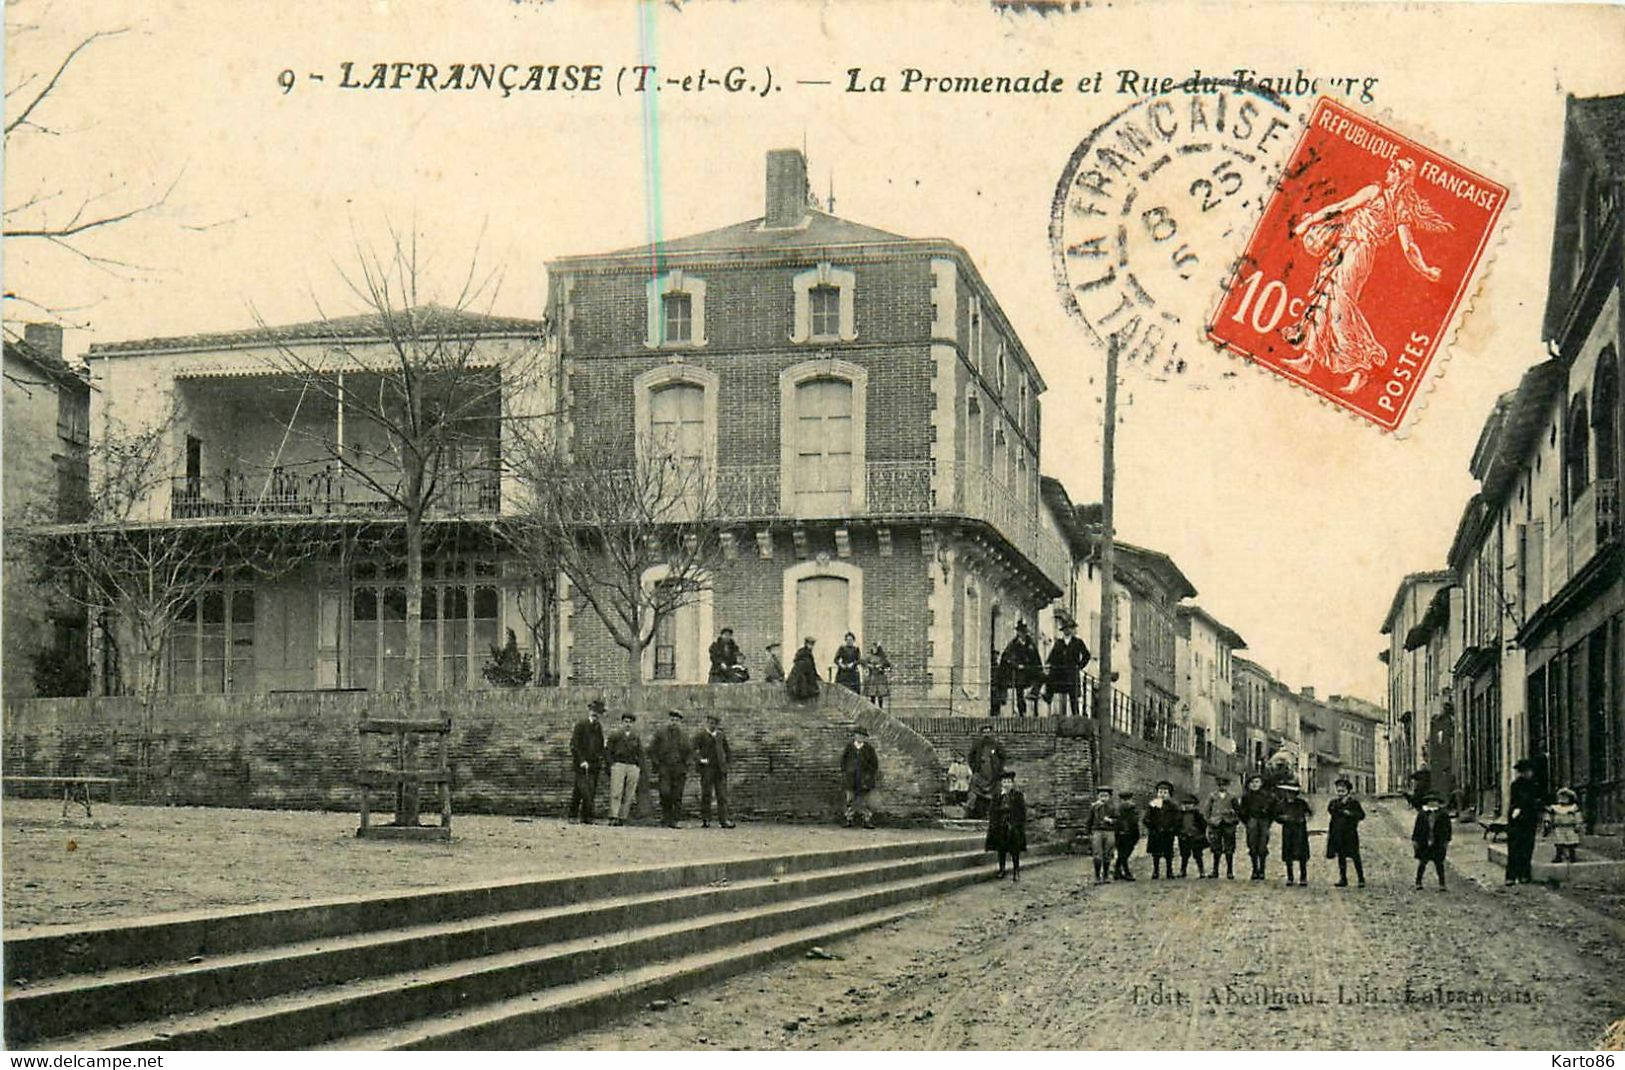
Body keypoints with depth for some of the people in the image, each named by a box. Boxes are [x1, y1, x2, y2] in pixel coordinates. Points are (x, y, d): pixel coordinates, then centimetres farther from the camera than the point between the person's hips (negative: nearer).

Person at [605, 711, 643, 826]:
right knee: (616, 793, -12)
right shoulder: (614, 735, 9)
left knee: (629, 795, -2)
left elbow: (640, 754, 18)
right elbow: (608, 752, 6)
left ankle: (623, 818, 1)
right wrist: (610, 766, -4)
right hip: (618, 765, -3)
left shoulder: (636, 738, 17)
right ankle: (613, 817, -17)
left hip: (633, 767, 3)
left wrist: (641, 769, 6)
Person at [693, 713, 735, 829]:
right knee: (706, 795, -2)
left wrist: (726, 759, 9)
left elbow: (727, 751, 25)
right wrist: (700, 759, -18)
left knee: (722, 795, -1)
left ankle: (723, 820, -2)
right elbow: (695, 751, -2)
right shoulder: (700, 736, 6)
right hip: (707, 768, -3)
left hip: (720, 768, 3)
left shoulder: (721, 736, 18)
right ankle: (705, 820, 2)